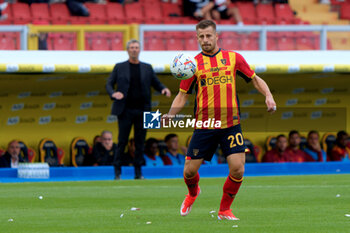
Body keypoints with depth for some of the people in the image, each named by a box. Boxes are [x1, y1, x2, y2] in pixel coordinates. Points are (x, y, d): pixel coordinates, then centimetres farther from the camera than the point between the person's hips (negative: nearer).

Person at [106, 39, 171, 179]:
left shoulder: (147, 68, 12)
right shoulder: (119, 67, 7)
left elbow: (156, 83, 14)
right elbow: (109, 84, 5)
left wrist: (164, 89, -8)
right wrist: (113, 93, -17)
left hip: (142, 110, 2)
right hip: (125, 110, -2)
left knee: (140, 142, 2)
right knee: (122, 141, -4)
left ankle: (138, 172, 7)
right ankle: (118, 172, 2)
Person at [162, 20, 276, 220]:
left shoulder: (234, 58, 5)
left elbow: (255, 79, 14)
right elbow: (183, 95, 5)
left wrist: (268, 95, -4)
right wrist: (171, 113, -12)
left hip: (231, 124, 0)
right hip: (204, 126, 0)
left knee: (238, 169, -11)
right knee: (190, 170, 0)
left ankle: (225, 210, 12)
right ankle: (193, 193, 36)